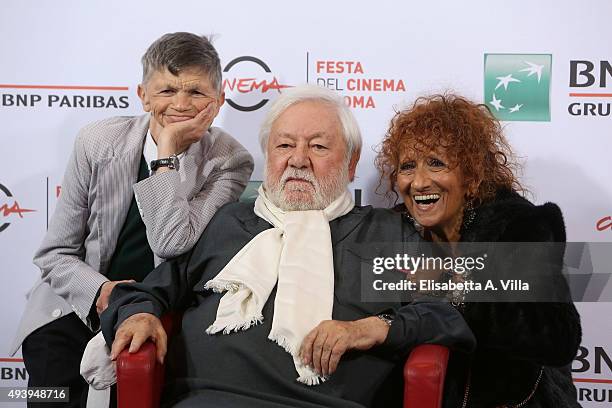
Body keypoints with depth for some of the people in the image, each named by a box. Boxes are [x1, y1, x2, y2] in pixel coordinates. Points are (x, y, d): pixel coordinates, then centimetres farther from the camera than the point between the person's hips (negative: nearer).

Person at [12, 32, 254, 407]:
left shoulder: (230, 162, -8)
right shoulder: (98, 142, -4)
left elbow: (172, 245, -22)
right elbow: (55, 254, 0)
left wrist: (167, 153, -21)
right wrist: (99, 291, -19)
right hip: (83, 302, 1)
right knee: (53, 378, -22)